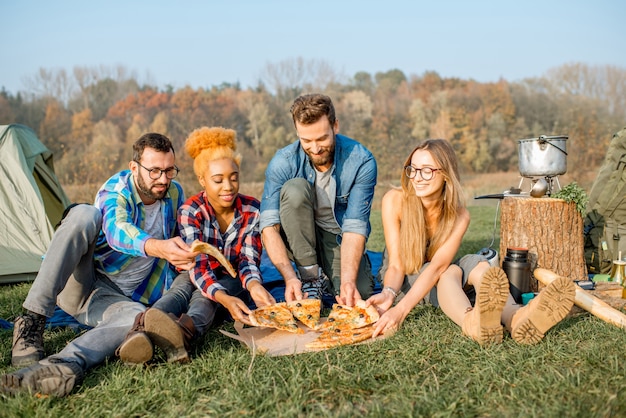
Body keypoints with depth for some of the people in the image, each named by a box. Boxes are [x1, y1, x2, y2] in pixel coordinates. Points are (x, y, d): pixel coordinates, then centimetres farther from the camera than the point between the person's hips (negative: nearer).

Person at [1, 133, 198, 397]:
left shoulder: (175, 193, 3)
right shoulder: (116, 190, -13)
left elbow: (179, 239, 23)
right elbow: (117, 231, -37)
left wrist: (182, 258, 1)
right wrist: (157, 247, -56)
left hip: (114, 298, 3)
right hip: (76, 286, -3)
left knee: (137, 317, -36)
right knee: (84, 214, -32)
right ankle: (31, 323, -32)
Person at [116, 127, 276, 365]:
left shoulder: (252, 210, -11)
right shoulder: (190, 211, -17)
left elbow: (249, 259, -15)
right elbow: (198, 266, -27)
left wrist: (254, 285, -42)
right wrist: (224, 299, -48)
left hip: (234, 282, 0)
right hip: (198, 279, 0)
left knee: (203, 298, -35)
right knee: (180, 290, -36)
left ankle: (185, 331, -71)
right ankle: (140, 334, -67)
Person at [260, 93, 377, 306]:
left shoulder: (361, 161, -21)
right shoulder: (283, 162, -20)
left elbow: (355, 227, -25)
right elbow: (269, 225, -26)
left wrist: (348, 281, -39)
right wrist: (289, 277, -40)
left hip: (339, 239, 0)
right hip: (298, 237, 0)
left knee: (360, 292, -26)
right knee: (295, 188, -29)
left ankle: (328, 273, 10)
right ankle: (310, 276, -16)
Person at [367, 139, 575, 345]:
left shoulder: (459, 216, -16)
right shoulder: (395, 200, -20)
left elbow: (437, 266, -30)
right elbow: (396, 265, -23)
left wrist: (402, 309, -44)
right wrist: (388, 294, -46)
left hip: (434, 280, 3)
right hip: (403, 280, -2)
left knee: (476, 263, -29)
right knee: (450, 271, -34)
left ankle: (515, 317, -58)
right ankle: (471, 321, -68)